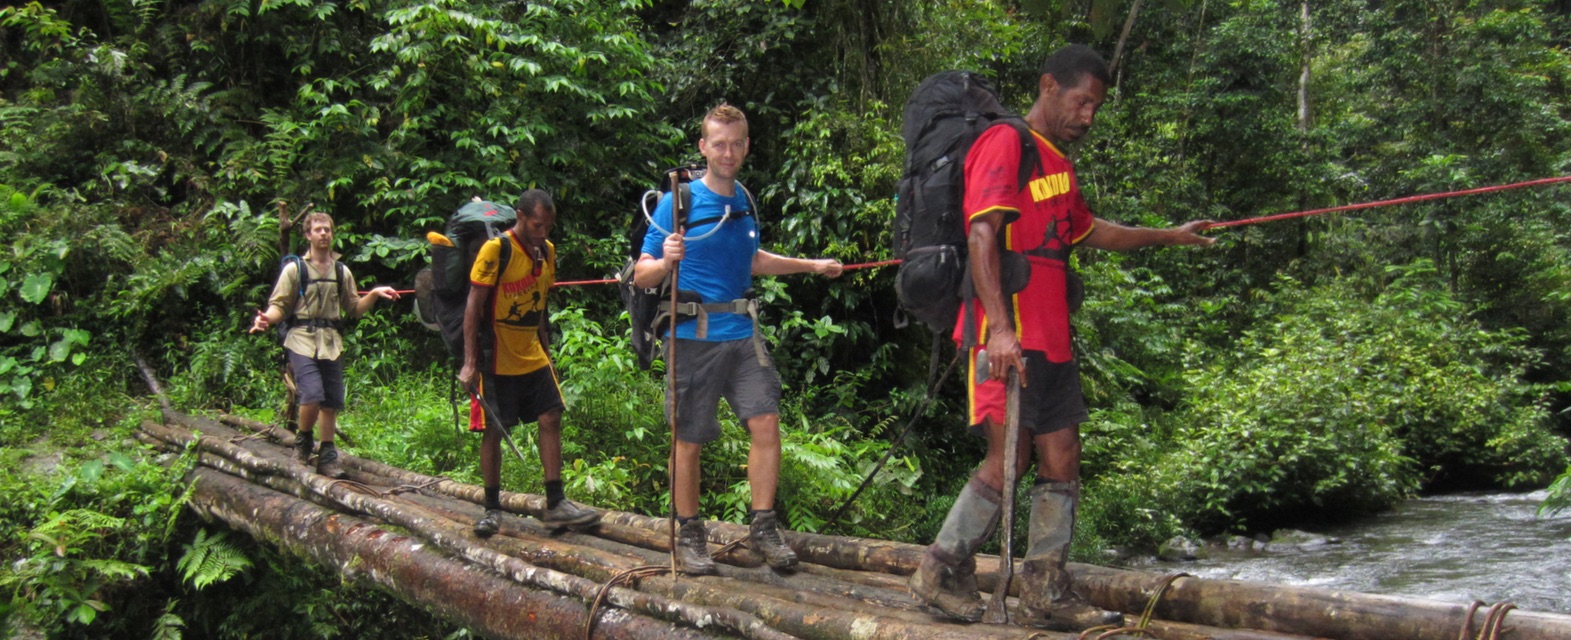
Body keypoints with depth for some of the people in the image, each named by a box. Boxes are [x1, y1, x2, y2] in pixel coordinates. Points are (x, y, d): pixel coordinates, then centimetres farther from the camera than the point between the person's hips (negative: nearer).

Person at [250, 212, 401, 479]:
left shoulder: (342, 272, 15)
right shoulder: (295, 269, 3)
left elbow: (354, 309, 17)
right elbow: (280, 305, 0)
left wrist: (374, 295, 2)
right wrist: (267, 318, -21)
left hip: (332, 342, 4)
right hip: (302, 339, -4)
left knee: (332, 402, 3)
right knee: (312, 395, -19)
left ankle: (327, 456, 14)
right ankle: (303, 441, 7)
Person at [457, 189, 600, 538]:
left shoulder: (546, 251, 7)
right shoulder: (495, 250, -14)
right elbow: (473, 305, -13)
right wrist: (469, 362, -16)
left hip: (532, 357, 6)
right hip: (498, 359, -6)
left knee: (551, 419, 0)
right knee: (495, 430, 0)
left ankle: (555, 504, 4)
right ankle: (492, 509, 12)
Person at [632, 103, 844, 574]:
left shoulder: (744, 200, 13)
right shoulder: (677, 202, -5)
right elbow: (642, 276, -5)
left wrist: (811, 266, 37)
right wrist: (666, 261, -26)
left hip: (742, 333, 5)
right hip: (693, 337, -5)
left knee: (766, 422, -7)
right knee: (689, 441, 2)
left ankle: (764, 528, 2)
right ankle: (689, 536, 16)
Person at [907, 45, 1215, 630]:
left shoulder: (1057, 164, 23)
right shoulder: (1004, 144, -7)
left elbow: (1087, 231, 40)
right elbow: (981, 236, -19)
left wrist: (1168, 237, 43)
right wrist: (999, 327, -29)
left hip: (1050, 339, 10)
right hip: (1008, 335, -10)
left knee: (1061, 457, 6)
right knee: (1009, 456, -11)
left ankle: (1046, 593, 12)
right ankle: (941, 571, 3)